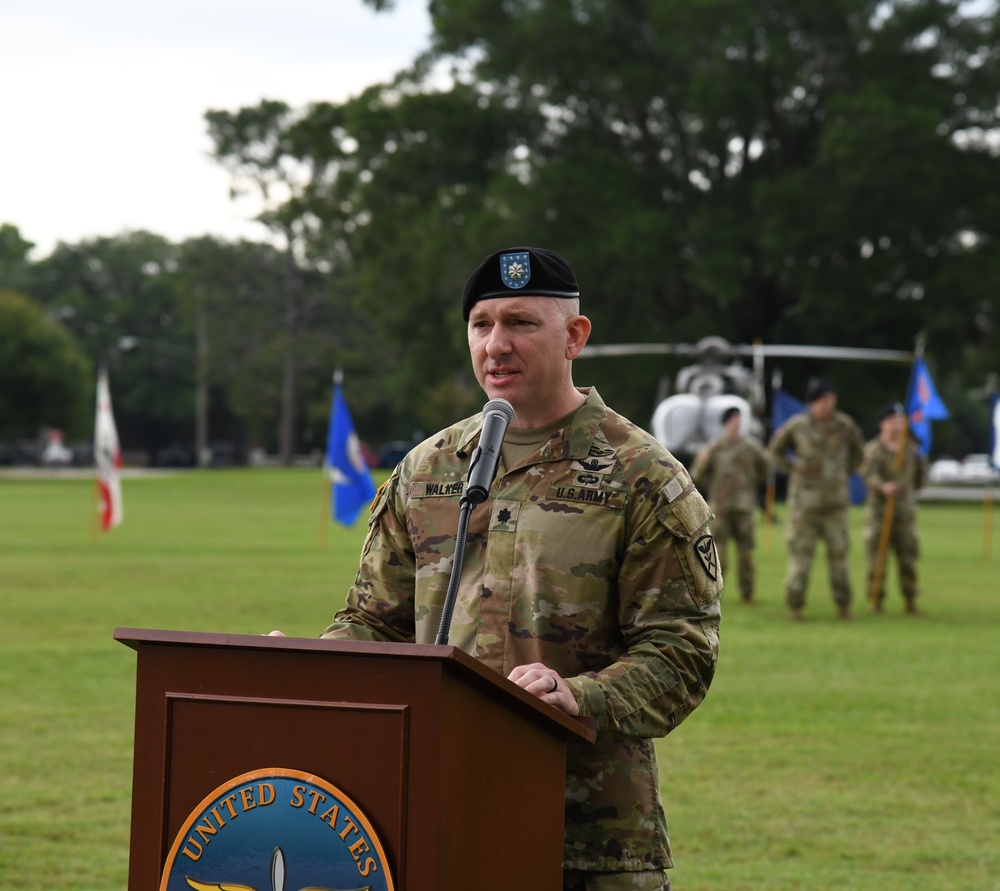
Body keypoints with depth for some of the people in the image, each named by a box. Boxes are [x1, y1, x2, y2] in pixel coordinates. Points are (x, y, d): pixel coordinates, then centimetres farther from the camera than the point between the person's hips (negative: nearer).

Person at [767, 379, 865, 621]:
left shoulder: (845, 425, -1)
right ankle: (794, 607, 5)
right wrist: (792, 471, 1)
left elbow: (858, 452, 17)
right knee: (800, 554, -1)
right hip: (804, 499, -1)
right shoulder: (797, 425, -5)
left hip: (835, 501, 1)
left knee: (839, 553, 3)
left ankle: (843, 605, 13)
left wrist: (844, 473, 7)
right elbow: (776, 450, 11)